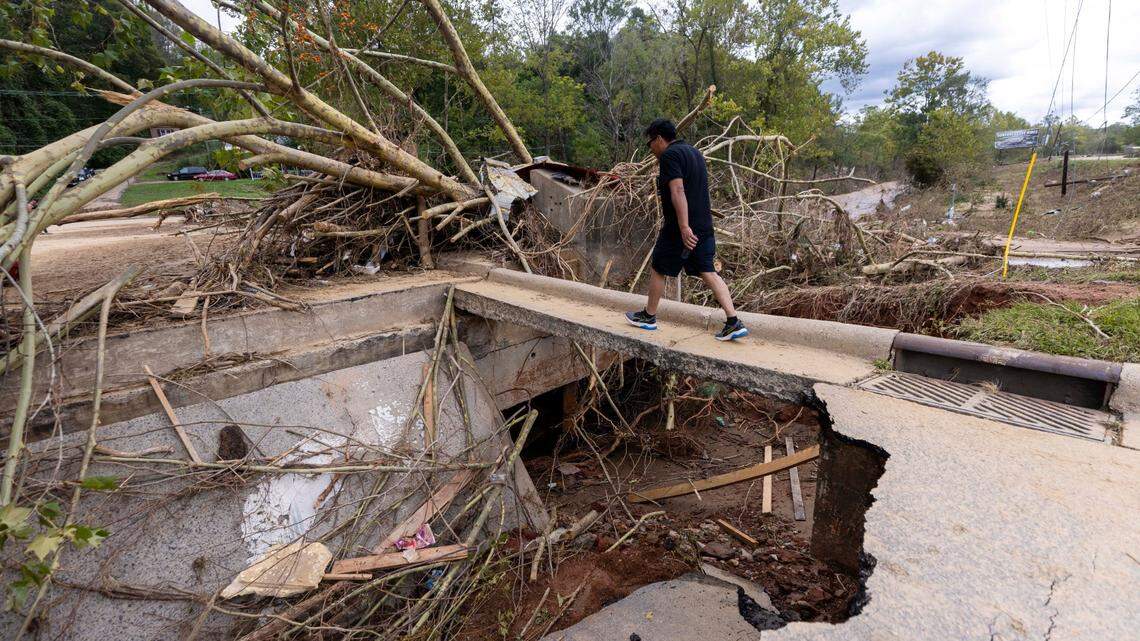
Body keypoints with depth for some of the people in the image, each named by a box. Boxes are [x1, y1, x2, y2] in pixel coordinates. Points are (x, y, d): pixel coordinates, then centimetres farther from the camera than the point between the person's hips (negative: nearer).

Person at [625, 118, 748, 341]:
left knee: (658, 270, 9)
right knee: (708, 273, 6)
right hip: (703, 226, 8)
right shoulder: (694, 152, 18)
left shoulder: (669, 155, -11)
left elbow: (678, 191, -23)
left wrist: (684, 227, -28)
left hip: (680, 228, -8)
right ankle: (733, 322, -2)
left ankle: (649, 317, 24)